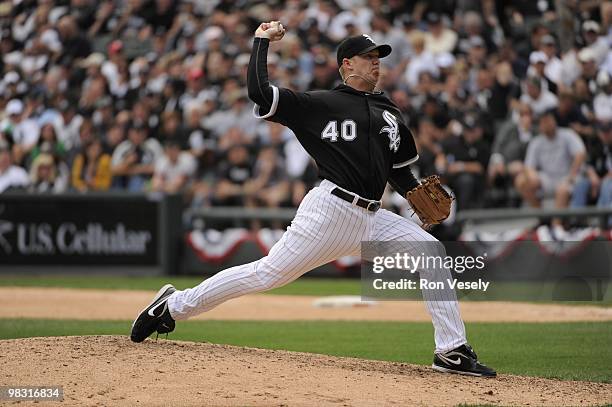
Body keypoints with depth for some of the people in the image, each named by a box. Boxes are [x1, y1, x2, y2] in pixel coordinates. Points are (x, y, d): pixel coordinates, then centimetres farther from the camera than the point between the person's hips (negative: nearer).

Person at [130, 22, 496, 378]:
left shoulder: (391, 114, 21)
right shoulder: (320, 104, 2)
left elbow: (400, 171, 27)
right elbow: (259, 92, -7)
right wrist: (262, 41, 0)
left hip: (372, 218, 6)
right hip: (331, 209, -6)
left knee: (432, 253, -7)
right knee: (269, 273, -11)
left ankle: (452, 352, -4)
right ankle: (174, 305, 2)